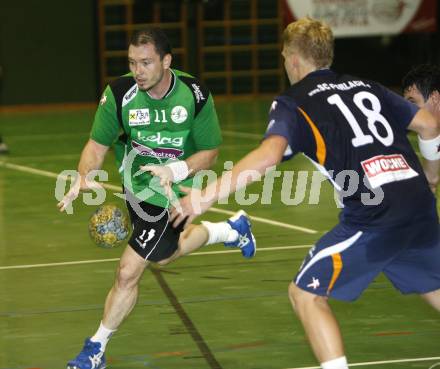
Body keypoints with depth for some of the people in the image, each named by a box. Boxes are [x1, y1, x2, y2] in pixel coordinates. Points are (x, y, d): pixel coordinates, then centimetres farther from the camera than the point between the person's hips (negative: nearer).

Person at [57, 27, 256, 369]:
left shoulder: (194, 95, -23)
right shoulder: (119, 93, -20)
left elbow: (210, 150, -11)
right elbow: (97, 144, -11)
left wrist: (176, 170, -30)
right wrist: (84, 177, -32)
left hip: (169, 195, -5)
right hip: (133, 186, 5)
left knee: (128, 273, -7)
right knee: (163, 255, 29)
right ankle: (231, 229, 53)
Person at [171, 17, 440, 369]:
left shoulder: (293, 103, 2)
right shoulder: (366, 86, 18)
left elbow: (268, 156, -17)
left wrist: (207, 195, -16)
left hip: (375, 215, -6)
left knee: (306, 294, 6)